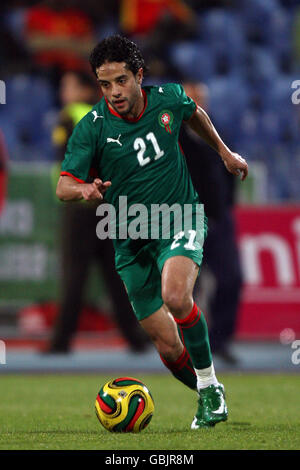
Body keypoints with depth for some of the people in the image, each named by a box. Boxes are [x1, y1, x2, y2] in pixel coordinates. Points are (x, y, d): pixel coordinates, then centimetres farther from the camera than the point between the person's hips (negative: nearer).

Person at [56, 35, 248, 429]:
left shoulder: (169, 98, -7)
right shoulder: (92, 128, -13)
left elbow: (195, 113, 18)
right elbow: (63, 187, -16)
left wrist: (224, 151, 25)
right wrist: (85, 189, -38)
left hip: (180, 222, -1)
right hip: (131, 242, 1)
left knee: (175, 296, -32)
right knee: (168, 348, 0)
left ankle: (211, 386, -15)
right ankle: (210, 398, 27)